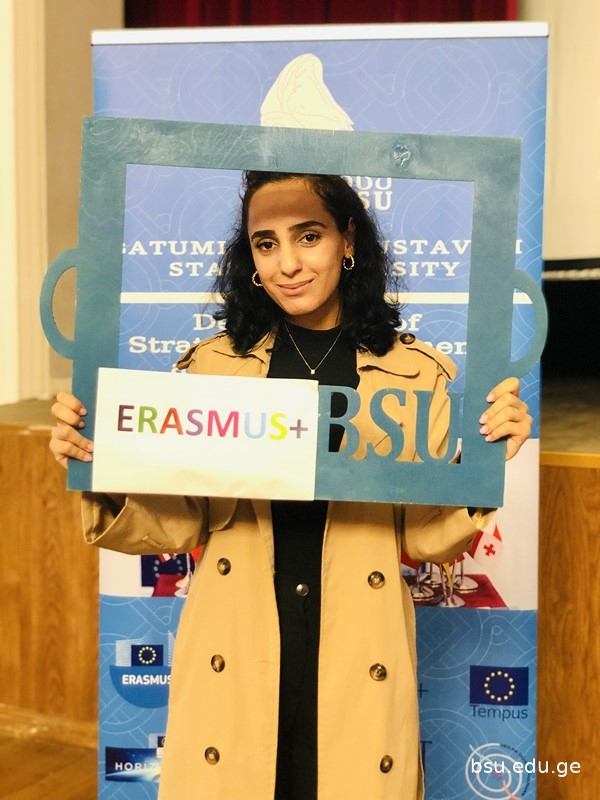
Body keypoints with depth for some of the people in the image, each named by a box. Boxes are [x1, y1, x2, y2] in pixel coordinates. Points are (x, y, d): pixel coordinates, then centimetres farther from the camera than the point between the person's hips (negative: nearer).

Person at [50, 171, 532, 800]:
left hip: (358, 665, 0)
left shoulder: (415, 373, -1)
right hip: (233, 661, 1)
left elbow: (427, 536, -1)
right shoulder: (213, 366, 0)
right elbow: (177, 525, 0)